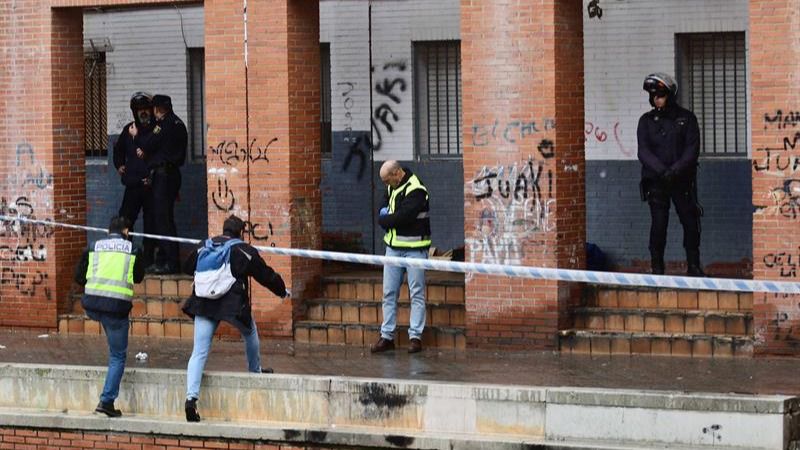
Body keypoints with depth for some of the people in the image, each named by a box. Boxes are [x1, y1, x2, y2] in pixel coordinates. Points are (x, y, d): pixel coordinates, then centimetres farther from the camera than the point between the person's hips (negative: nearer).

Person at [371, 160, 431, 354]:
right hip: (393, 247, 8)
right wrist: (386, 218, -1)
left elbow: (403, 217, -24)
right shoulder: (392, 188, 13)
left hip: (414, 249, -8)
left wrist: (384, 219, -6)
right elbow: (383, 207, 22)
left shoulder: (416, 191, -16)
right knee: (389, 293, 7)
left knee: (417, 293, -2)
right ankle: (387, 336, 12)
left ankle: (415, 336, 1)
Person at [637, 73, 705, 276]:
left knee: (690, 222, 1)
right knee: (658, 224, -4)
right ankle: (657, 268, 2)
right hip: (656, 181, 0)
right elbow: (643, 151, -3)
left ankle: (693, 266, 12)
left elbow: (692, 149, -4)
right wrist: (662, 171, -19)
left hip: (682, 180, 0)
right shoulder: (647, 120, 6)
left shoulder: (686, 118, 3)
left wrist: (676, 170, -19)